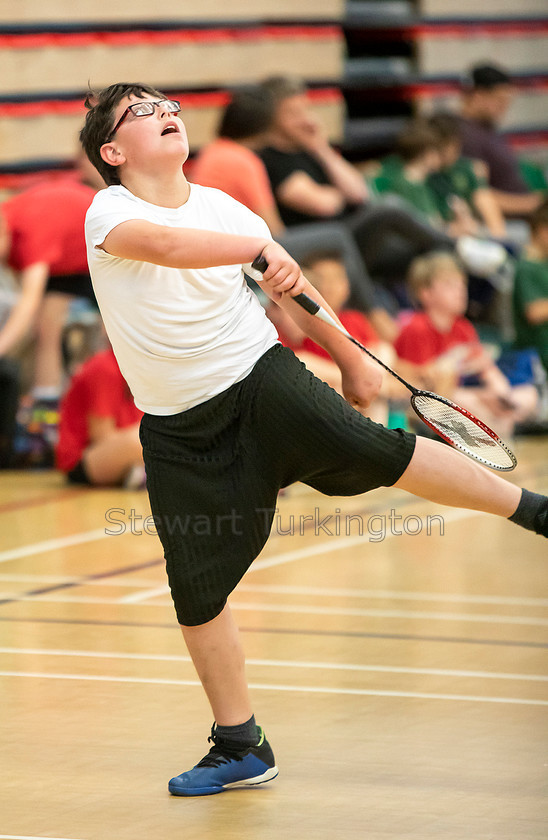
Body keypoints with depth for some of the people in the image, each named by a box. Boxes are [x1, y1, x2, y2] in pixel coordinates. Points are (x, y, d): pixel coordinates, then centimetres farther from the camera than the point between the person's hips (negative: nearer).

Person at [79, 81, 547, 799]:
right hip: (180, 431, -1)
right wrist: (262, 246, -48)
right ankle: (241, 747, 13)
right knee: (197, 594, -2)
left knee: (380, 451, -21)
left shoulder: (222, 207, 2)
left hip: (262, 379, 1)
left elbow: (290, 287, 18)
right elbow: (163, 243, -36)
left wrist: (351, 358, 23)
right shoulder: (109, 211, -12)